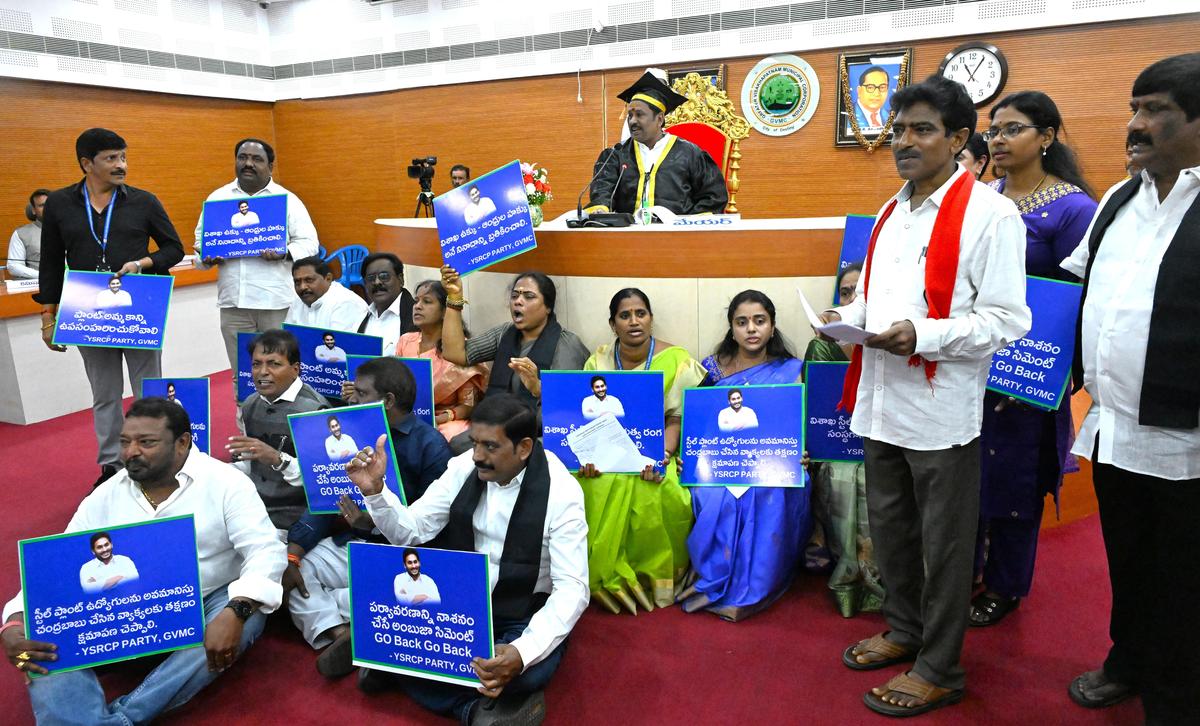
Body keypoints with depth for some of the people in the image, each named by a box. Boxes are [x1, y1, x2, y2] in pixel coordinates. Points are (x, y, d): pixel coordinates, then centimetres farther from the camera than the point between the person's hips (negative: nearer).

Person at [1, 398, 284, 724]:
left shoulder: (225, 483, -11)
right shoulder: (105, 497, 3)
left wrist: (235, 613, -36)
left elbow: (266, 549, -18)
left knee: (248, 615, -34)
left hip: (208, 606, -3)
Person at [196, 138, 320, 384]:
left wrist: (284, 253, -19)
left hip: (278, 300, -3)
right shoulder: (217, 198, 13)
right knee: (241, 374, 7)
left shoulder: (288, 200, 3)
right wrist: (207, 256, -3)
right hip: (234, 300, 3)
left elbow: (309, 242, 0)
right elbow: (201, 237, 19)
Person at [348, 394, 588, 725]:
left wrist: (522, 651, -39)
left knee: (529, 669, -34)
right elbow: (410, 531, -3)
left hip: (525, 616, -3)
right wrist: (373, 489, -22)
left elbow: (572, 588, -24)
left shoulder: (560, 491, -21)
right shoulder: (464, 467, -9)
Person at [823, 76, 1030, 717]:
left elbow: (1007, 320, -14)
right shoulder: (891, 213, 13)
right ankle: (904, 629, 41)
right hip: (880, 400, 7)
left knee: (943, 543, 8)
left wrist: (922, 336, -26)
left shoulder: (989, 213, -10)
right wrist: (851, 318, 2)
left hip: (941, 408, -7)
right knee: (889, 529, 20)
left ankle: (939, 669, 25)